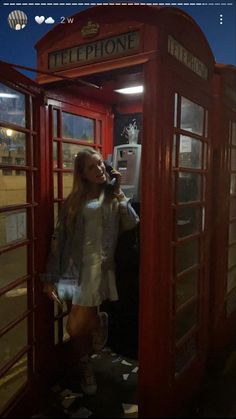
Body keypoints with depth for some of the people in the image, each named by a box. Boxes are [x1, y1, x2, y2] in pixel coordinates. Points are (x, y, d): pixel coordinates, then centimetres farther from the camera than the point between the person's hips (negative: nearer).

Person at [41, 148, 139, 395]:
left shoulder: (113, 197, 5)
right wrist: (50, 276, 0)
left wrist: (119, 193, -8)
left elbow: (132, 226, -10)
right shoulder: (73, 201, 7)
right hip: (76, 268, 2)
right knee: (82, 325, 10)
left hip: (99, 267, -2)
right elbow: (59, 239, 4)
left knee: (76, 327, -5)